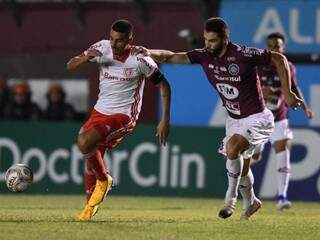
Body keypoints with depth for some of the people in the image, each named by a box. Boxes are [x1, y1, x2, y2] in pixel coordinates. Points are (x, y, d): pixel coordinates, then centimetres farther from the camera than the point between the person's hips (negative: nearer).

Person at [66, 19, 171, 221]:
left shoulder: (140, 60, -16)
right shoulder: (102, 48, -6)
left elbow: (164, 85, -5)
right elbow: (70, 66, -2)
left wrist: (165, 120, -9)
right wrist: (87, 57, -24)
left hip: (123, 115, -5)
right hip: (100, 111, 5)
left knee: (85, 142, -26)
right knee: (92, 161, 7)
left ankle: (104, 180, -2)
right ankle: (91, 206, 27)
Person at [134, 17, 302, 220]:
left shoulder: (243, 55, -22)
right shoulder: (205, 56, -7)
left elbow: (279, 59, -11)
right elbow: (173, 57, -11)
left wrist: (287, 93, -10)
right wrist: (150, 53, -31)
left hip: (257, 118, -7)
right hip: (234, 120, 7)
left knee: (232, 148, -28)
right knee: (240, 164, 14)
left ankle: (231, 197, -11)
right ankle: (250, 202, 40)